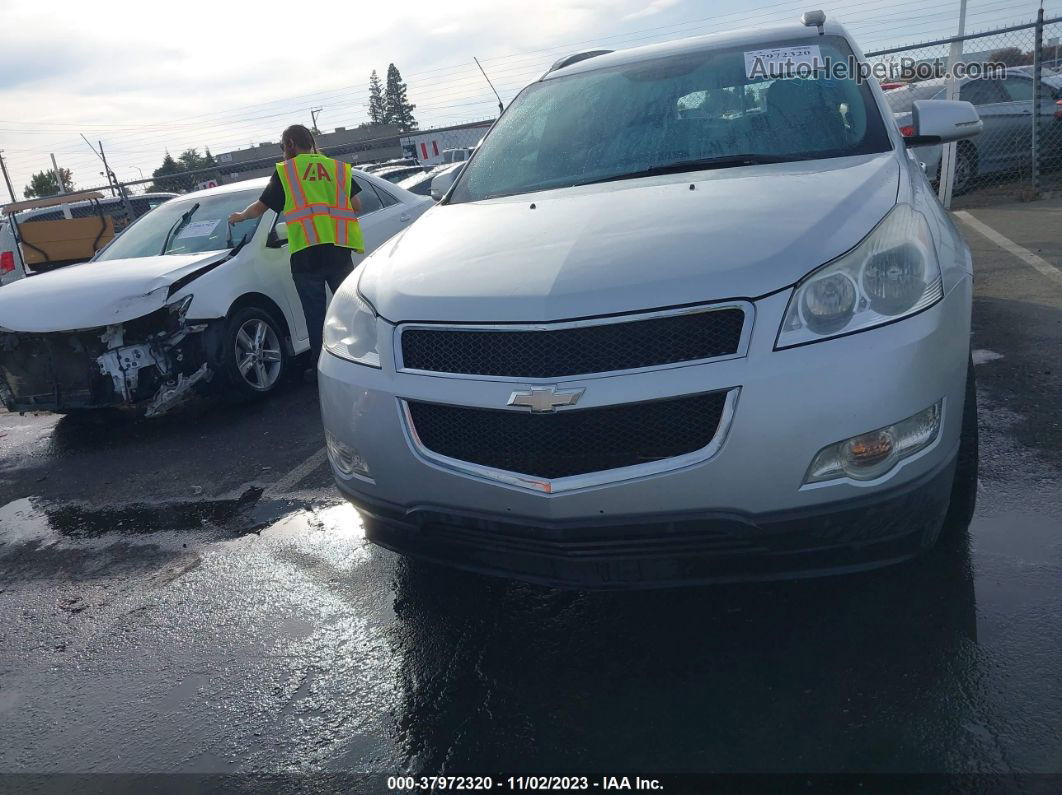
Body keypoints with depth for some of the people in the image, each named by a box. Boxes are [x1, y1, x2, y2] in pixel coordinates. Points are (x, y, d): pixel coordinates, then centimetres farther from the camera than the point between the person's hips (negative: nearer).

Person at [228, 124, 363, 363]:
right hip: (339, 251, 2)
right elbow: (356, 205, 10)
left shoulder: (285, 171, 7)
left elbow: (260, 207, 13)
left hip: (306, 254, -2)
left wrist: (240, 216, 32)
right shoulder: (338, 167, 14)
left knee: (315, 317, 4)